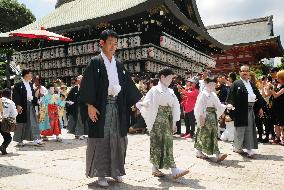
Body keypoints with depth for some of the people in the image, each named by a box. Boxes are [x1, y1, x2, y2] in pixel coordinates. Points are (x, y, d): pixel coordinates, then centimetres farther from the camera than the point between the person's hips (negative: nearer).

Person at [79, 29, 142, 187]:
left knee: (117, 139, 9)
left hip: (117, 107, 5)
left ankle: (116, 171, 24)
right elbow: (88, 85, -8)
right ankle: (101, 174, 13)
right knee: (101, 139, 1)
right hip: (101, 107, -5)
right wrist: (90, 105, -16)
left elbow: (128, 84, 17)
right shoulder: (95, 63, -1)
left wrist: (139, 100, 14)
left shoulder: (119, 65, 15)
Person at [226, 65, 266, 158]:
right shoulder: (236, 84, -3)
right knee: (240, 130, 3)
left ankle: (249, 149, 16)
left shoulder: (252, 85, 15)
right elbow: (231, 97, -11)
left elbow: (258, 96, 17)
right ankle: (237, 147, 20)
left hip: (250, 110, 6)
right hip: (240, 111, -6)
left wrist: (260, 107, 10)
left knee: (250, 130, 8)